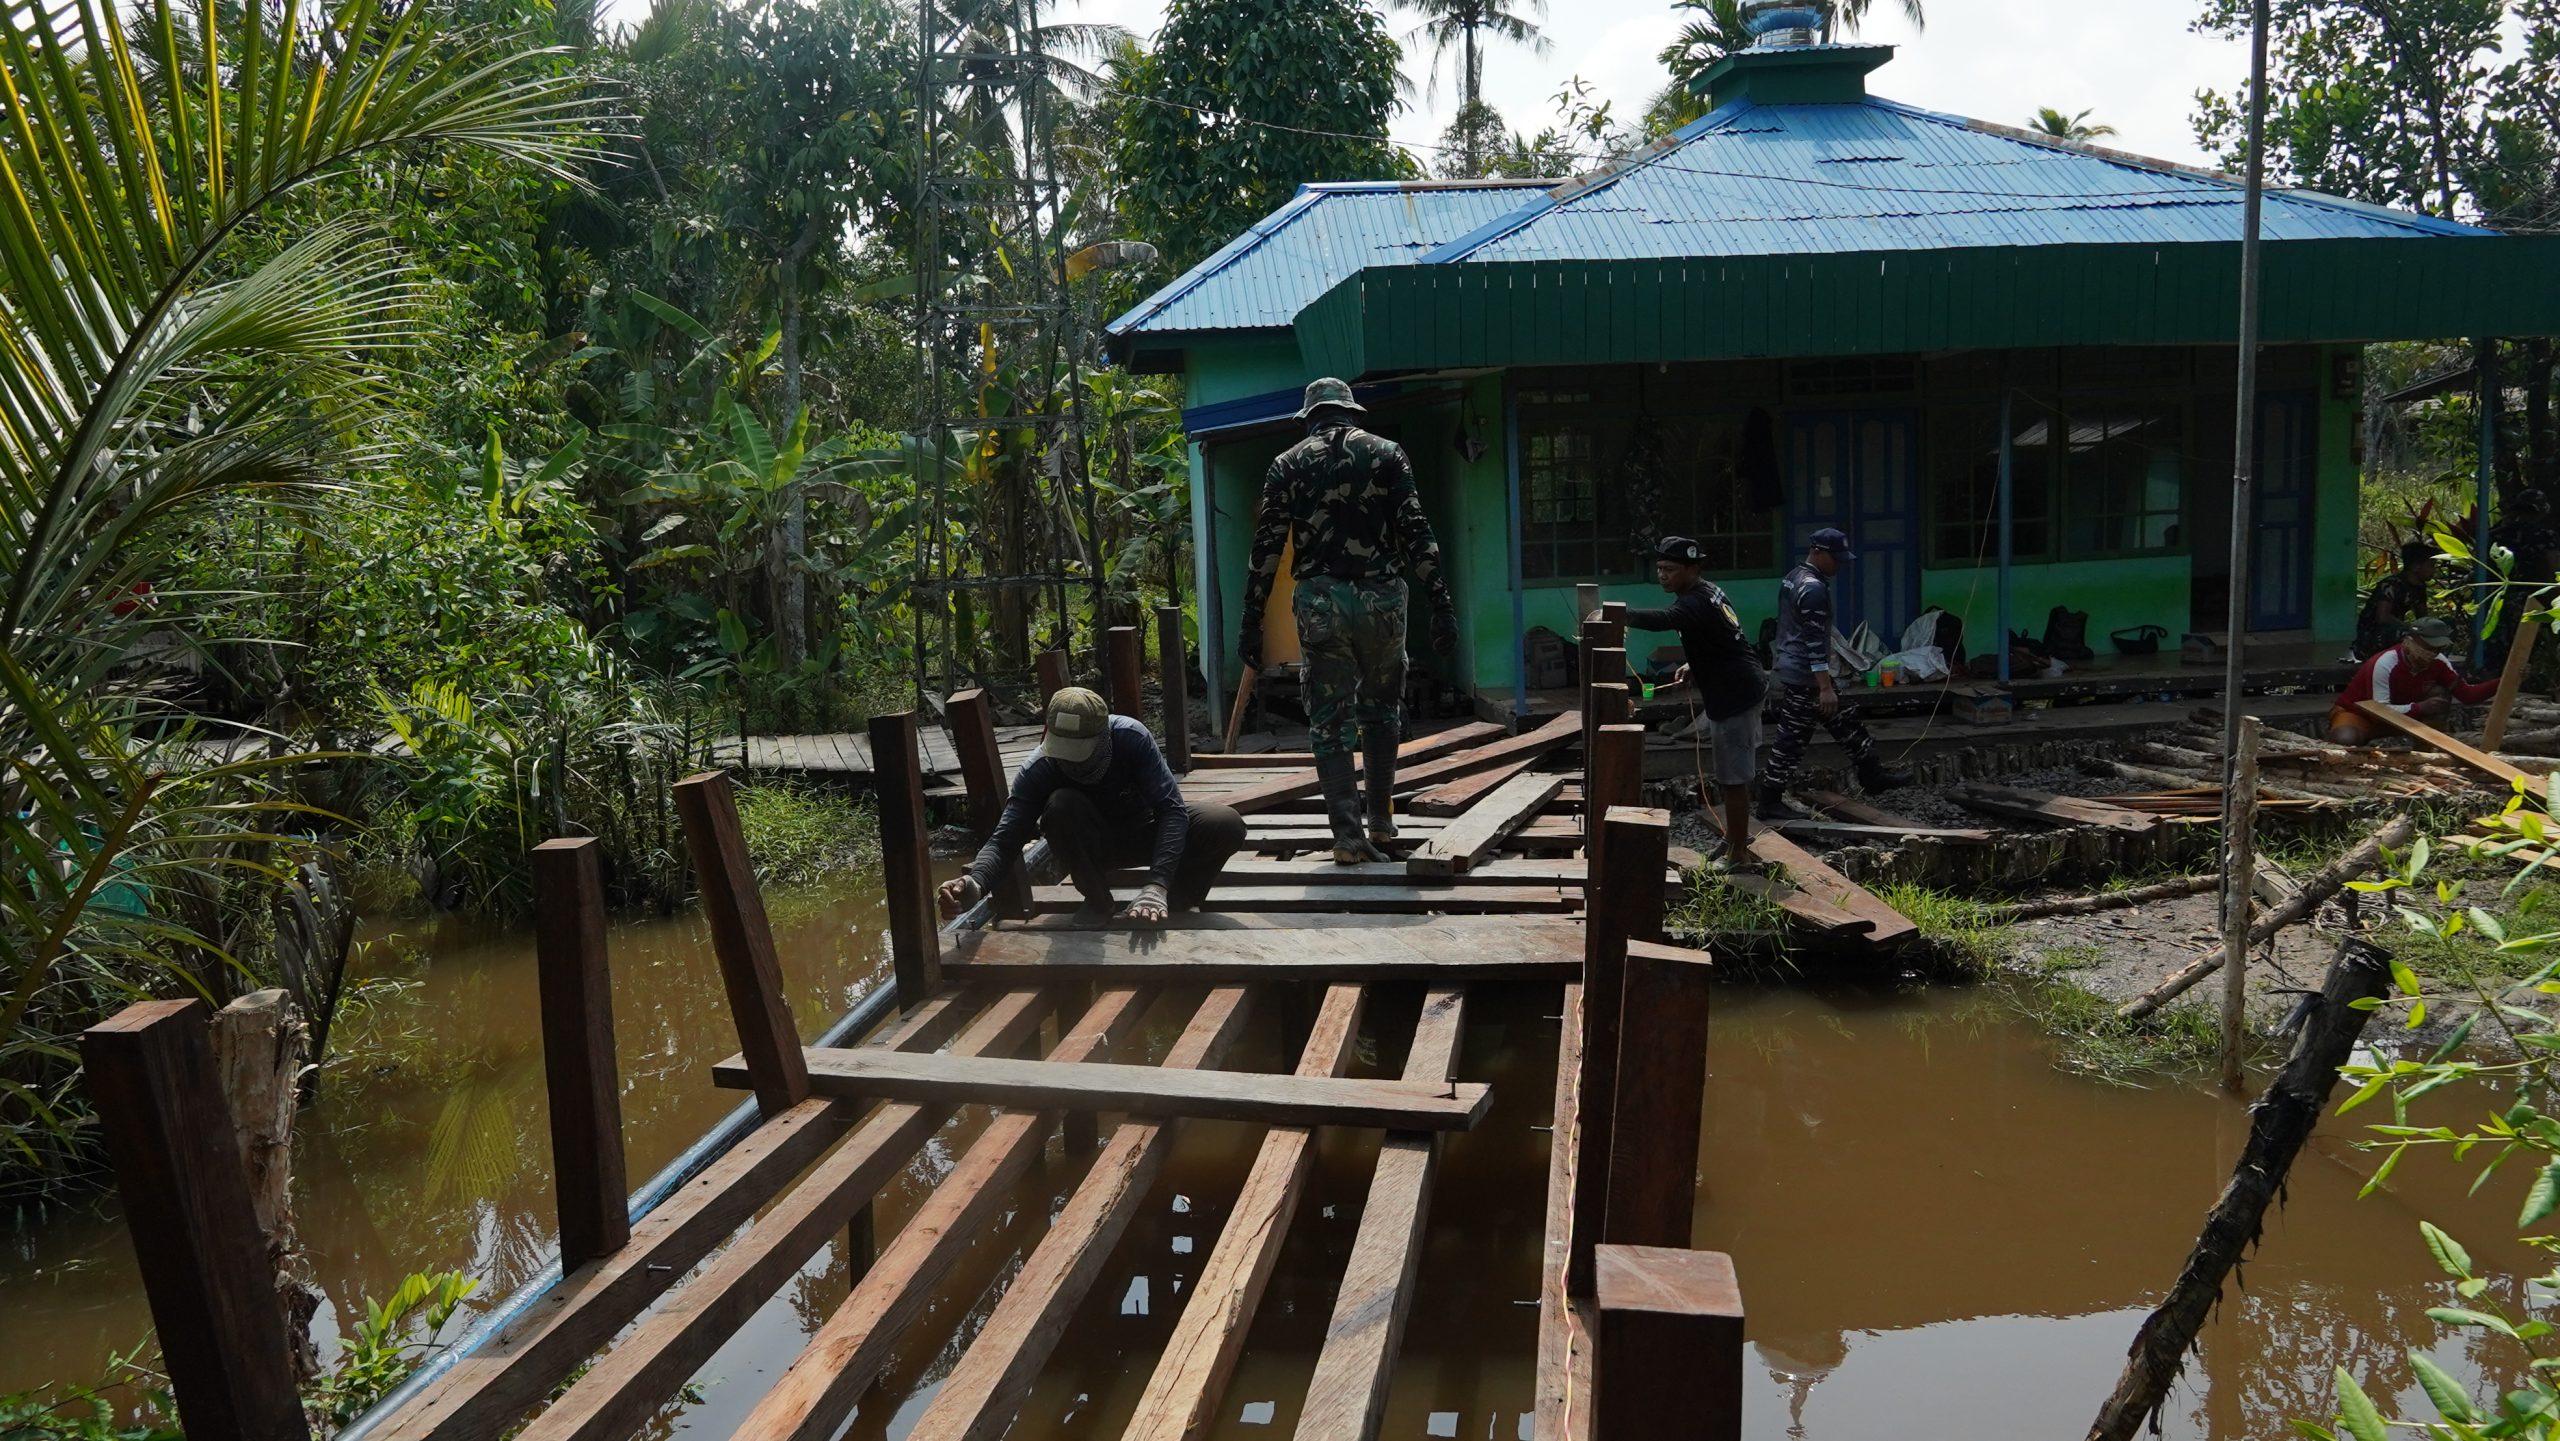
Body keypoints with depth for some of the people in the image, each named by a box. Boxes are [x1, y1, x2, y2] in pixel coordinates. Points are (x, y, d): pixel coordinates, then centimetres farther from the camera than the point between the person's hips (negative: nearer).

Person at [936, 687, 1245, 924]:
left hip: (1144, 831, 0)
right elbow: (1005, 838, -33)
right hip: (1090, 843, 0)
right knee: (1061, 805, -35)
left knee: (1227, 825, -27)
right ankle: (1097, 902, -12)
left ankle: (1178, 902, -1)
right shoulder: (1037, 772, -29)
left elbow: (1172, 808, -35)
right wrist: (976, 883, -56)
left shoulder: (1132, 737, -32)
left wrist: (1156, 887, -49)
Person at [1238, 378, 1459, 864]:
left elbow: (1267, 546, 2)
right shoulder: (1387, 453, 7)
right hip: (1381, 597, 1)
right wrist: (1442, 605, -4)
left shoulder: (1289, 463, 8)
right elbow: (1416, 533, -3)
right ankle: (1381, 820, 24)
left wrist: (1252, 622, 5)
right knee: (1381, 708, 20)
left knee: (1329, 721, 6)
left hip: (1319, 602, 0)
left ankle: (1348, 835, 1)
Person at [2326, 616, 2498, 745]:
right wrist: (2420, 707, -39)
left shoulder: (2438, 662, -10)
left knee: (2439, 694, -12)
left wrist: (2499, 684, -22)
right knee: (2346, 740, -40)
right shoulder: (2385, 663, -31)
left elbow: (2466, 695, -7)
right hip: (2357, 712, -7)